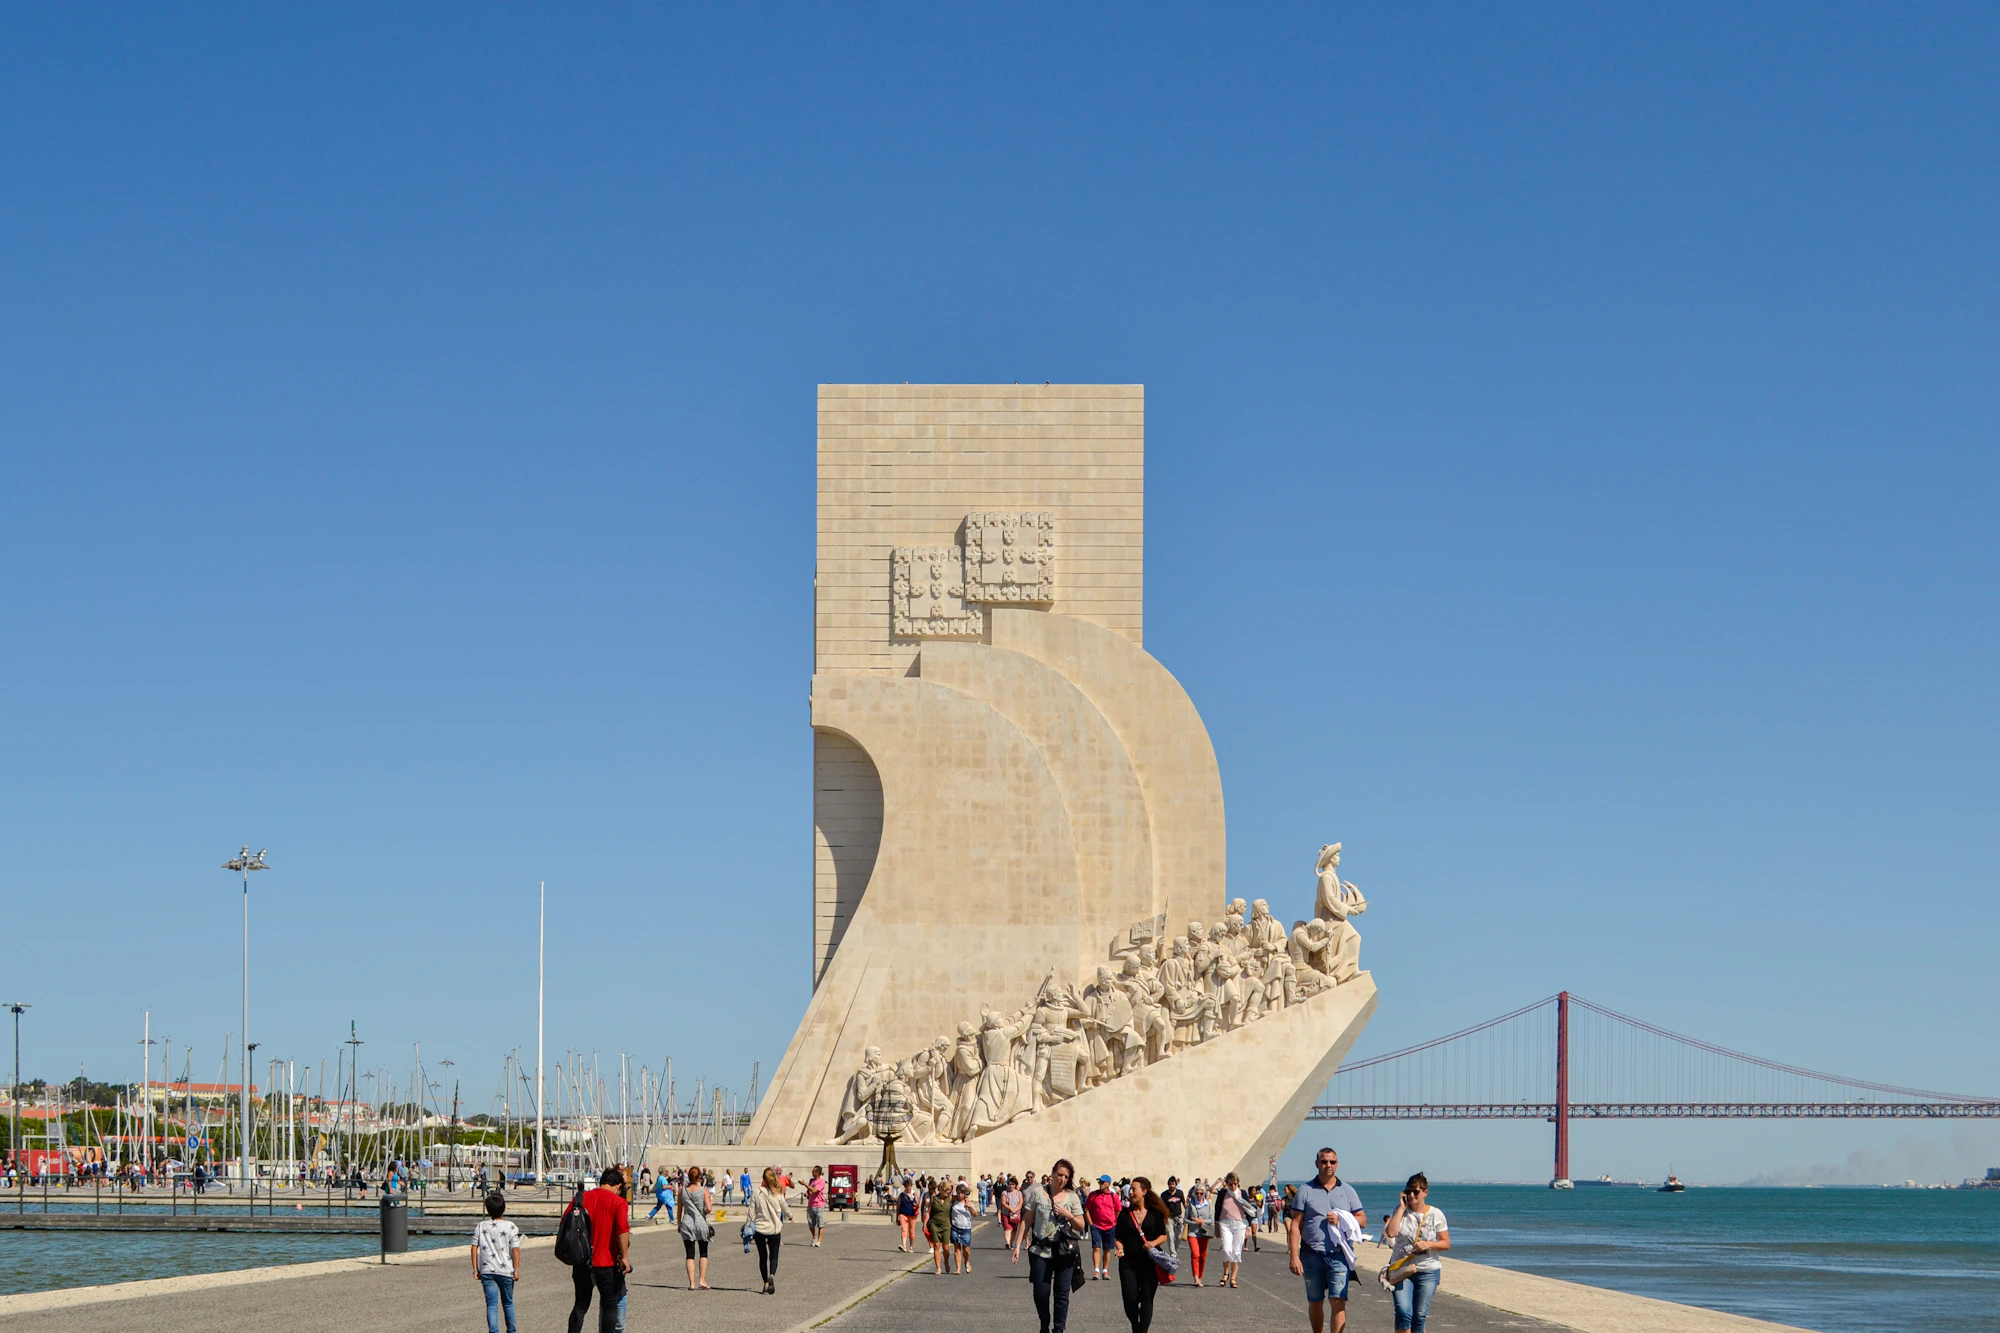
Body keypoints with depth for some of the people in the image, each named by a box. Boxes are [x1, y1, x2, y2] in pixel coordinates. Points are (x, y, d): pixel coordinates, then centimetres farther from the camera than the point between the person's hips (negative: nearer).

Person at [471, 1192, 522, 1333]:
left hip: (487, 1271, 1)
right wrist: (516, 1269, -6)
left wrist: (475, 1269, 5)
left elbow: (474, 1248, 0)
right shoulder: (510, 1227, -4)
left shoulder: (480, 1227, 2)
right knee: (508, 1303, 16)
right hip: (505, 1271, -1)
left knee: (492, 1305, -1)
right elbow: (515, 1249, -9)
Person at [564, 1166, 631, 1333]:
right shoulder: (619, 1202, -8)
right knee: (610, 1306, 7)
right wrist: (624, 1256, -12)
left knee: (581, 1305, 14)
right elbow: (622, 1230, -20)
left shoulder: (581, 1198, 6)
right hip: (607, 1262, -4)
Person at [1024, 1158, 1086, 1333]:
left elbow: (1081, 1226, 5)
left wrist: (1068, 1214, -13)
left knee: (1062, 1293, -1)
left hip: (1065, 1251, 1)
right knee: (1041, 1292, -1)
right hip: (1041, 1251, -1)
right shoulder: (1037, 1192, 0)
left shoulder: (1072, 1197, 4)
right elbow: (1028, 1220, 2)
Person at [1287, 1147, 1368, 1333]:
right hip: (1312, 1255, 0)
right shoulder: (1305, 1191, 5)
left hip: (1339, 1255, 0)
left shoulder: (1347, 1191, 10)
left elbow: (1362, 1220, 10)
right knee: (1315, 1302, 10)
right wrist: (1294, 1257, -8)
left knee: (1338, 1301, -12)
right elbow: (1295, 1225, 0)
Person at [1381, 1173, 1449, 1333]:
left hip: (1428, 1271, 0)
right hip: (1402, 1270, 0)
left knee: (1420, 1315, 2)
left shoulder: (1436, 1215, 2)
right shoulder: (1400, 1211, 4)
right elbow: (1391, 1233, -13)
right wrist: (1402, 1207, -9)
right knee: (1403, 1312, -15)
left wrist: (1428, 1244, -15)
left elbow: (1446, 1243, 4)